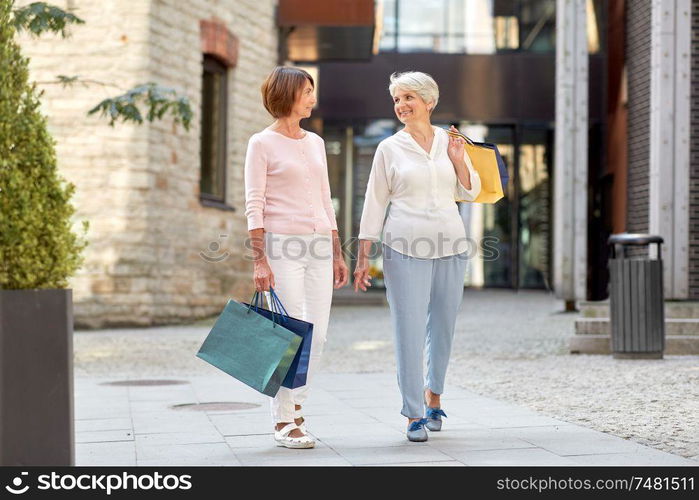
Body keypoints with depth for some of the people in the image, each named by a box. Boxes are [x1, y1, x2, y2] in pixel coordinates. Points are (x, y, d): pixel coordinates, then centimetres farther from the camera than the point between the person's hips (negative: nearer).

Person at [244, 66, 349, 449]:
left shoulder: (315, 143, 16)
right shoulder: (262, 143, -2)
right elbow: (254, 205, -7)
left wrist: (337, 254, 17)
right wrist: (259, 260, -14)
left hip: (318, 246, 6)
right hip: (282, 245, -6)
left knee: (317, 334, 3)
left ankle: (295, 406, 18)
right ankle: (284, 423, 1)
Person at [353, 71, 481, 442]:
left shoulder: (450, 142, 10)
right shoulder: (390, 148, 4)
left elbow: (470, 192, 14)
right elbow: (375, 203, 4)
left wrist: (458, 161, -4)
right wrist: (363, 257, 0)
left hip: (450, 245, 3)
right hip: (405, 247, -2)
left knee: (443, 326, 9)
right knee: (409, 330, -5)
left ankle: (433, 396, 30)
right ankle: (414, 414, 1)